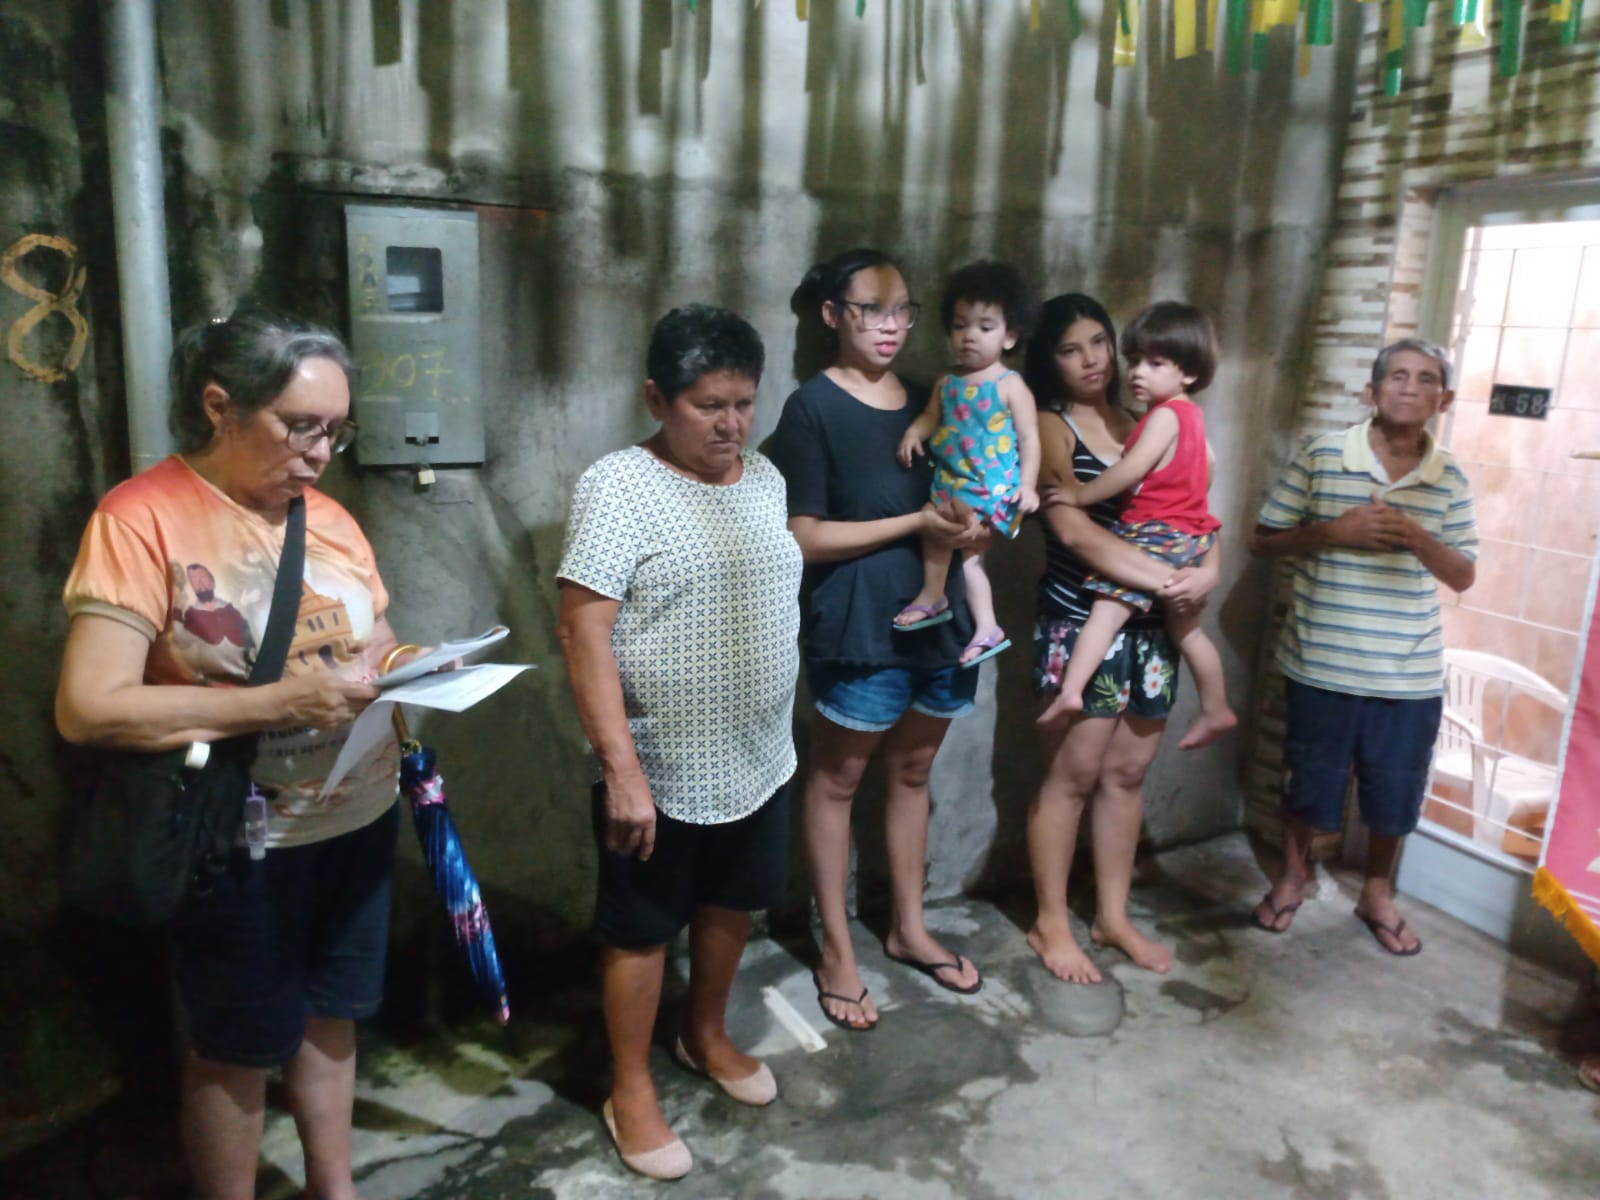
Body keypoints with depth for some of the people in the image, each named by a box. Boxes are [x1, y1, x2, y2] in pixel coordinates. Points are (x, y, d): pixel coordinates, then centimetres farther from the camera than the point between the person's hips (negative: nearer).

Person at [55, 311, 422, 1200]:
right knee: (235, 1051, 14)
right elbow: (86, 709, -21)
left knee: (329, 1017, 22)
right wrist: (271, 704, -26)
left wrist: (408, 666, -9)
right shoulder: (141, 518, -15)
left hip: (358, 821, 6)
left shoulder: (329, 518, 4)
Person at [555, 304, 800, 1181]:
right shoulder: (617, 487, -17)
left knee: (730, 909, 22)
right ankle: (631, 1089, 32)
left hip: (759, 761, 7)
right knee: (642, 933, 12)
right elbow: (584, 630, -21)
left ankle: (706, 1035, 47)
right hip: (663, 772, -6)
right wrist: (622, 768, -25)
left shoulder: (763, 479, 4)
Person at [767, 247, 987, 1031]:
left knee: (912, 772, 17)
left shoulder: (926, 400, 10)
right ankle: (837, 951, 21)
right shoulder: (813, 407, -8)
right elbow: (803, 537, -14)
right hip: (860, 623, -6)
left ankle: (908, 929, 33)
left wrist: (972, 526, -3)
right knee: (837, 780, 7)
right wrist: (915, 523, -19)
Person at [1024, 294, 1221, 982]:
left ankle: (1113, 917, 26)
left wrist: (1209, 569, -10)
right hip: (1081, 624, -6)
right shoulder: (1049, 428, -6)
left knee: (1127, 774, 12)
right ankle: (1050, 924, 18)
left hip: (1150, 624, 6)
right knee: (1073, 776, 2)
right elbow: (1077, 533, -18)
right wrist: (1168, 580, -20)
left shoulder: (1145, 423, 12)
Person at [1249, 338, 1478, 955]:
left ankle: (1377, 891, 38)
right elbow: (1263, 540, -2)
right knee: (1306, 780, 13)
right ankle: (1292, 875, 37)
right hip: (1322, 662, -2)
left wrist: (1419, 539, -16)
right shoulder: (1320, 456, -7)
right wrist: (1332, 532, -19)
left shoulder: (1450, 479, 1)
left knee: (1394, 791, 14)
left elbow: (1464, 576, 4)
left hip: (1410, 672, 2)